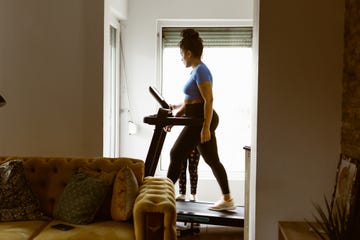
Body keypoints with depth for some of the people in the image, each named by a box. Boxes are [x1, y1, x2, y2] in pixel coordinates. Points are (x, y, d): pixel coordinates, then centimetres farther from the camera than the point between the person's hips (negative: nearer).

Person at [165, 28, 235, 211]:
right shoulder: (196, 70, 17)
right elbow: (190, 101, 22)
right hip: (199, 120, 10)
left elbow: (208, 100, -21)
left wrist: (206, 128, -25)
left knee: (177, 155, -2)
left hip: (202, 120, -10)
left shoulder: (200, 71, -14)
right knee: (212, 160, 12)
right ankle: (227, 199, 18)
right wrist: (174, 118, 20)